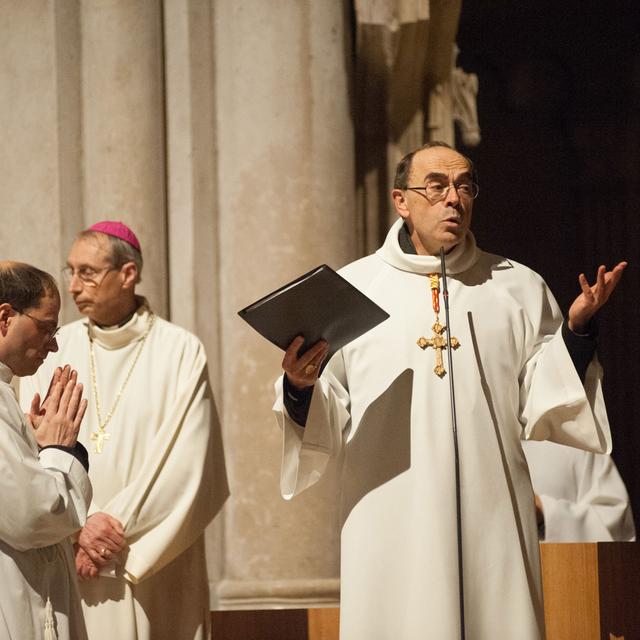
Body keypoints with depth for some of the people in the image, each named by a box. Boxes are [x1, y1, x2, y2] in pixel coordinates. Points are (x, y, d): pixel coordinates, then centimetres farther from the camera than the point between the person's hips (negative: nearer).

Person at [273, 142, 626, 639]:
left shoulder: (519, 290, 11)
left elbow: (543, 409, 5)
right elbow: (325, 427, 5)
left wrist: (577, 330, -7)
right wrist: (299, 388, -16)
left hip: (490, 522, 1)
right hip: (391, 530, -1)